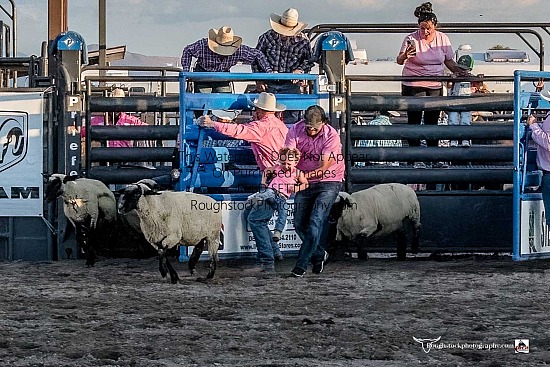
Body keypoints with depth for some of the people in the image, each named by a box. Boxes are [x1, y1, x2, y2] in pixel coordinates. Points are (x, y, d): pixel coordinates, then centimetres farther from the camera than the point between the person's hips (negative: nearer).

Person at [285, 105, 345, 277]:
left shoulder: (331, 136, -20)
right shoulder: (296, 130, -10)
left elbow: (324, 166, -25)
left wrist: (306, 175, -38)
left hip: (328, 181, -5)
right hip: (305, 183, 5)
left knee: (316, 221, -16)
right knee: (299, 224, 6)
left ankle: (301, 264, -13)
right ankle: (319, 255, 28)